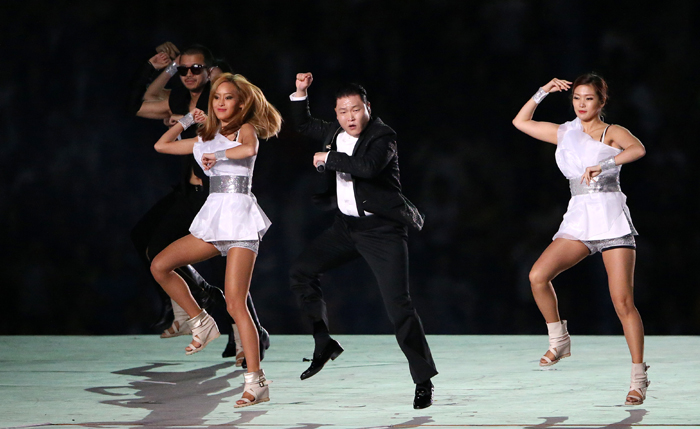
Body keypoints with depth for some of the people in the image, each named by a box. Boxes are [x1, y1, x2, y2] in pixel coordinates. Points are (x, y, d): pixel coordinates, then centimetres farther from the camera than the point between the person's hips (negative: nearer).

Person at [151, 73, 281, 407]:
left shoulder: (245, 129, 1)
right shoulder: (206, 139, 19)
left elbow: (249, 148, -24)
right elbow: (162, 145, 25)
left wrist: (217, 155, -13)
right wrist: (188, 120, 23)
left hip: (240, 218, -7)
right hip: (212, 217, 7)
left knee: (235, 303, -15)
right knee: (160, 266, -6)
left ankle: (256, 381, -14)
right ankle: (201, 322, 8)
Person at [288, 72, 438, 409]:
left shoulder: (382, 136, -15)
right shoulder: (334, 132, 7)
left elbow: (369, 166, -35)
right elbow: (303, 125, 25)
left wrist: (329, 158, -22)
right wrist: (300, 93, 10)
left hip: (381, 230, -8)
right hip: (347, 226, 8)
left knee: (398, 304, -12)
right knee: (301, 272, 5)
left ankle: (424, 381, -6)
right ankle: (324, 344, 18)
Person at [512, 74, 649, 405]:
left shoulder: (612, 133, 1)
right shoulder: (565, 133, 16)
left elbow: (638, 149, -21)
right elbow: (520, 122, 23)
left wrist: (602, 166, -29)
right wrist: (543, 92, 14)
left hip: (612, 219, -5)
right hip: (578, 220, 5)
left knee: (623, 301, -11)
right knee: (538, 275, -18)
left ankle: (638, 377, -5)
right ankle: (559, 341, 2)